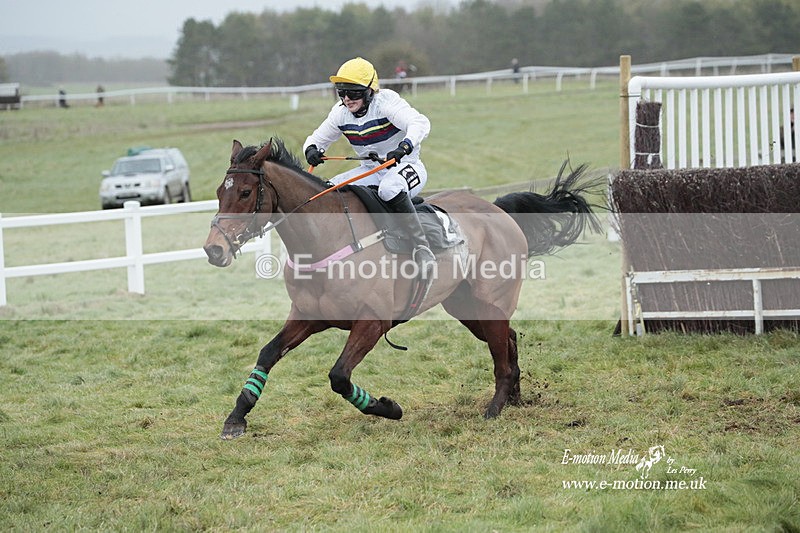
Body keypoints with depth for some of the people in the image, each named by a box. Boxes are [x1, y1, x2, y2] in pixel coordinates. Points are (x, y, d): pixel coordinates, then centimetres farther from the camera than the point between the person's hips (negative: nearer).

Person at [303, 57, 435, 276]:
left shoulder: (386, 101, -19)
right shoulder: (340, 113, 0)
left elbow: (420, 123, -34)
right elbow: (318, 138, 13)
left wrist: (403, 147, -53)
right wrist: (311, 149, -13)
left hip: (406, 166, -7)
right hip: (370, 171, 7)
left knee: (389, 188, -41)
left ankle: (421, 246, -37)